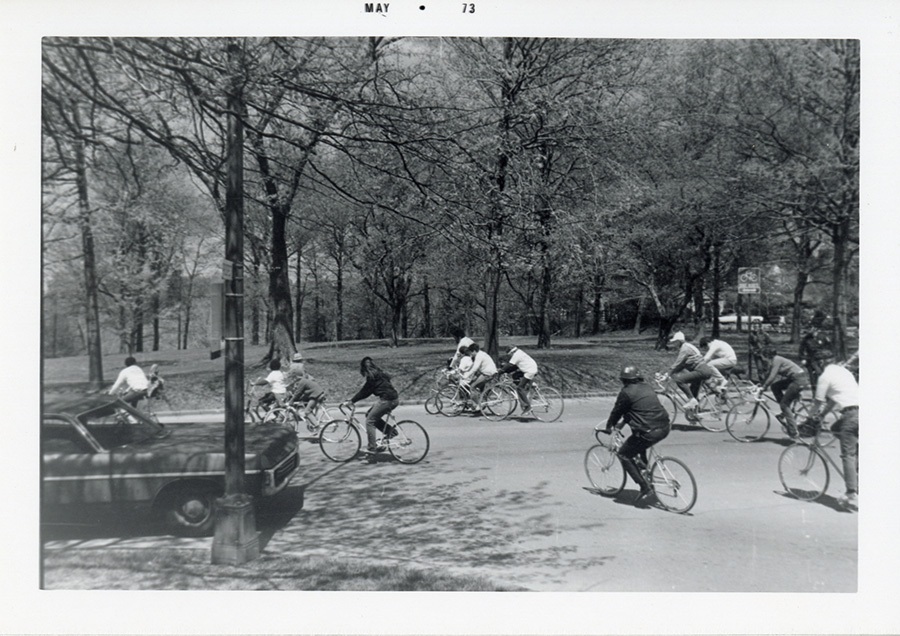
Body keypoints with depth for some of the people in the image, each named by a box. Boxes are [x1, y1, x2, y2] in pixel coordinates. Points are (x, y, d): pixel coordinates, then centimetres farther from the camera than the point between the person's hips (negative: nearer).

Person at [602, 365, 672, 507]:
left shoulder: (626, 392, -5)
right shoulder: (648, 387, 17)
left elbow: (616, 411, 6)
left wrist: (609, 427, 24)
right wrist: (623, 422, 40)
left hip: (649, 432, -8)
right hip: (665, 428, 8)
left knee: (624, 455, 10)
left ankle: (645, 488, 2)